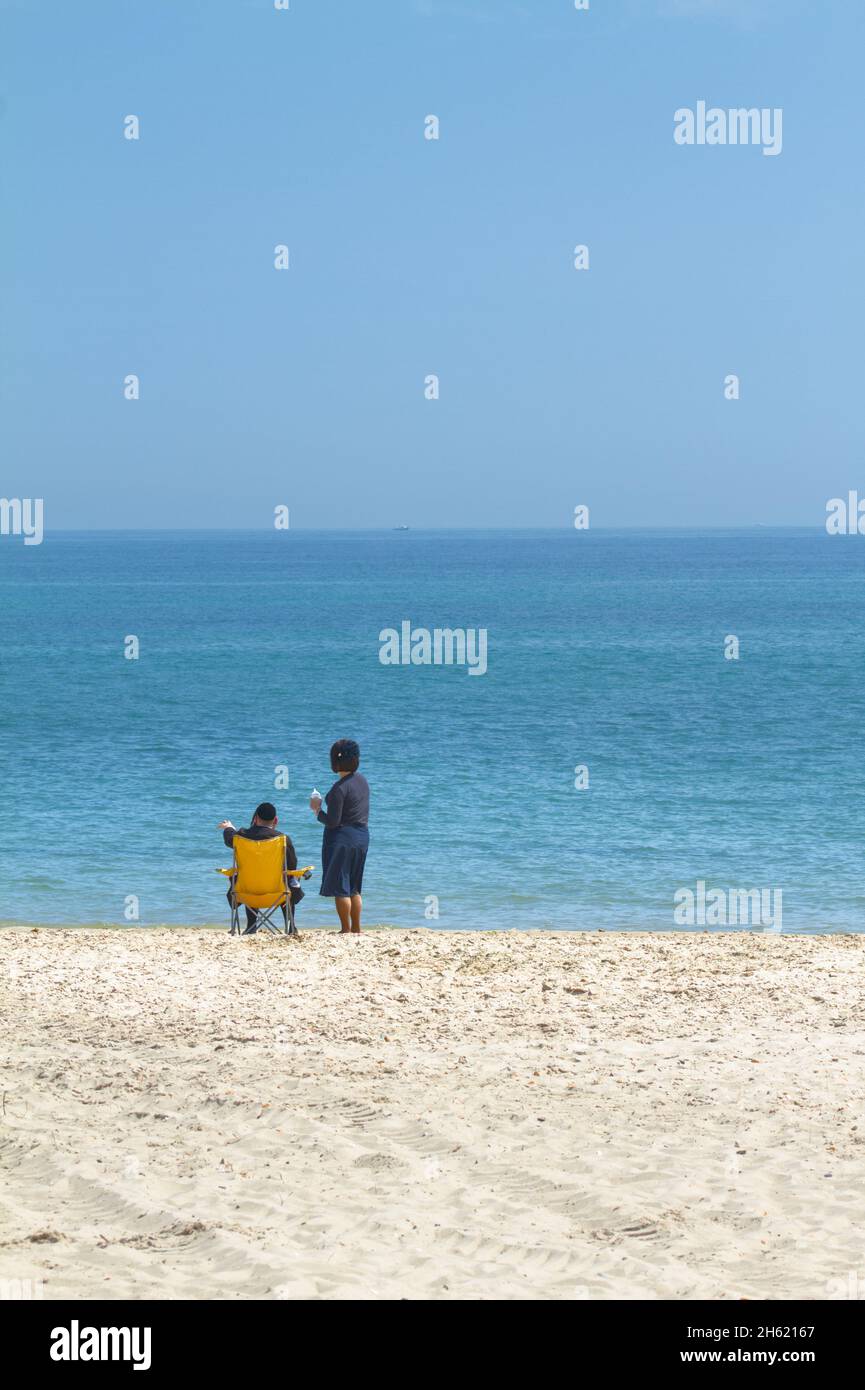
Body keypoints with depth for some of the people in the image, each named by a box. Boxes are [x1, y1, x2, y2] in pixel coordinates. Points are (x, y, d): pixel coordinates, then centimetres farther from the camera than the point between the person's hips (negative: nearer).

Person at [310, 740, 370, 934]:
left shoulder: (340, 788, -20)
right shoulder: (362, 780, 6)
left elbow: (332, 821, -20)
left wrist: (317, 810, -5)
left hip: (342, 837, -8)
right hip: (362, 836, 8)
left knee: (339, 886, 0)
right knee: (354, 887, 16)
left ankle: (346, 929, 1)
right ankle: (356, 928, 18)